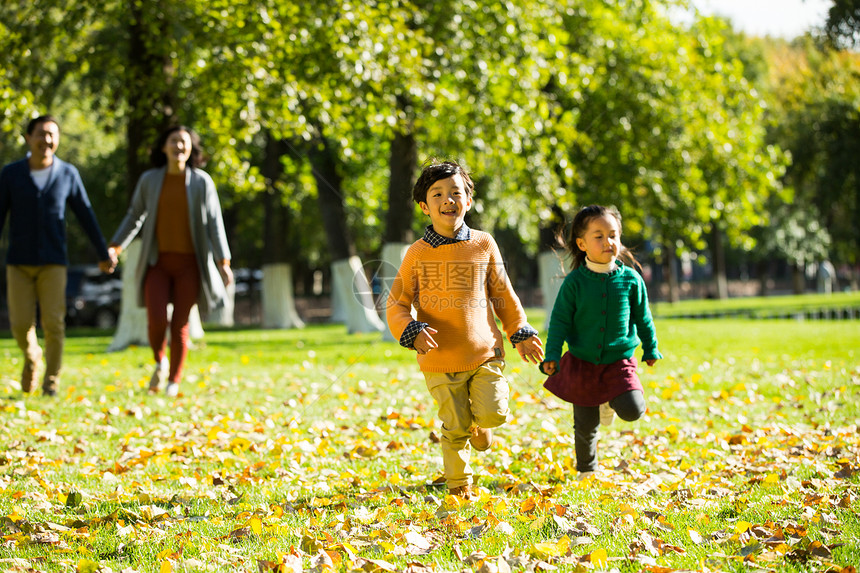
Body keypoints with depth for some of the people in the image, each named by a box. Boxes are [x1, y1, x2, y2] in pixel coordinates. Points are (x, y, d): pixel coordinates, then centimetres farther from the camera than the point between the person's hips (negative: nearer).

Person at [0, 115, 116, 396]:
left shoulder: (68, 173, -2)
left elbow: (86, 215, 7)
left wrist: (104, 253, 12)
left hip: (53, 263, 0)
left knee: (53, 323, -11)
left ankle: (51, 383, 5)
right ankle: (32, 355, 29)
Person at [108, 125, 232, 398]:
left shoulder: (201, 181, -3)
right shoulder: (149, 180, 1)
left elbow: (214, 223, -2)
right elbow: (134, 216, 11)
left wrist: (224, 263, -9)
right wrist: (115, 248, 1)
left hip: (189, 263, -1)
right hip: (158, 262, 1)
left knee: (179, 326, -1)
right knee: (156, 321, -13)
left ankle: (173, 383, 16)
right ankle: (160, 362, 19)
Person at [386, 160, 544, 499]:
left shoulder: (483, 245, 4)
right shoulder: (417, 254, -1)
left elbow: (503, 295, 14)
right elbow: (396, 304, 3)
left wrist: (521, 334, 12)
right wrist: (413, 331, -15)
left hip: (485, 352, 1)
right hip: (441, 360, -1)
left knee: (494, 413, -12)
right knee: (455, 428, 1)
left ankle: (480, 423, 24)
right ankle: (459, 488, 22)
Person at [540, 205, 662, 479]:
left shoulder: (630, 279, -5)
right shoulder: (574, 282, -9)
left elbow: (642, 317, 9)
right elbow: (560, 320, -4)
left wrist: (651, 349, 17)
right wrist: (552, 355, -13)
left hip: (619, 361, 0)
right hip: (582, 363, 0)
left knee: (632, 410, -21)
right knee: (586, 425, 8)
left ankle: (611, 402, 16)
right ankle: (587, 471, 35)